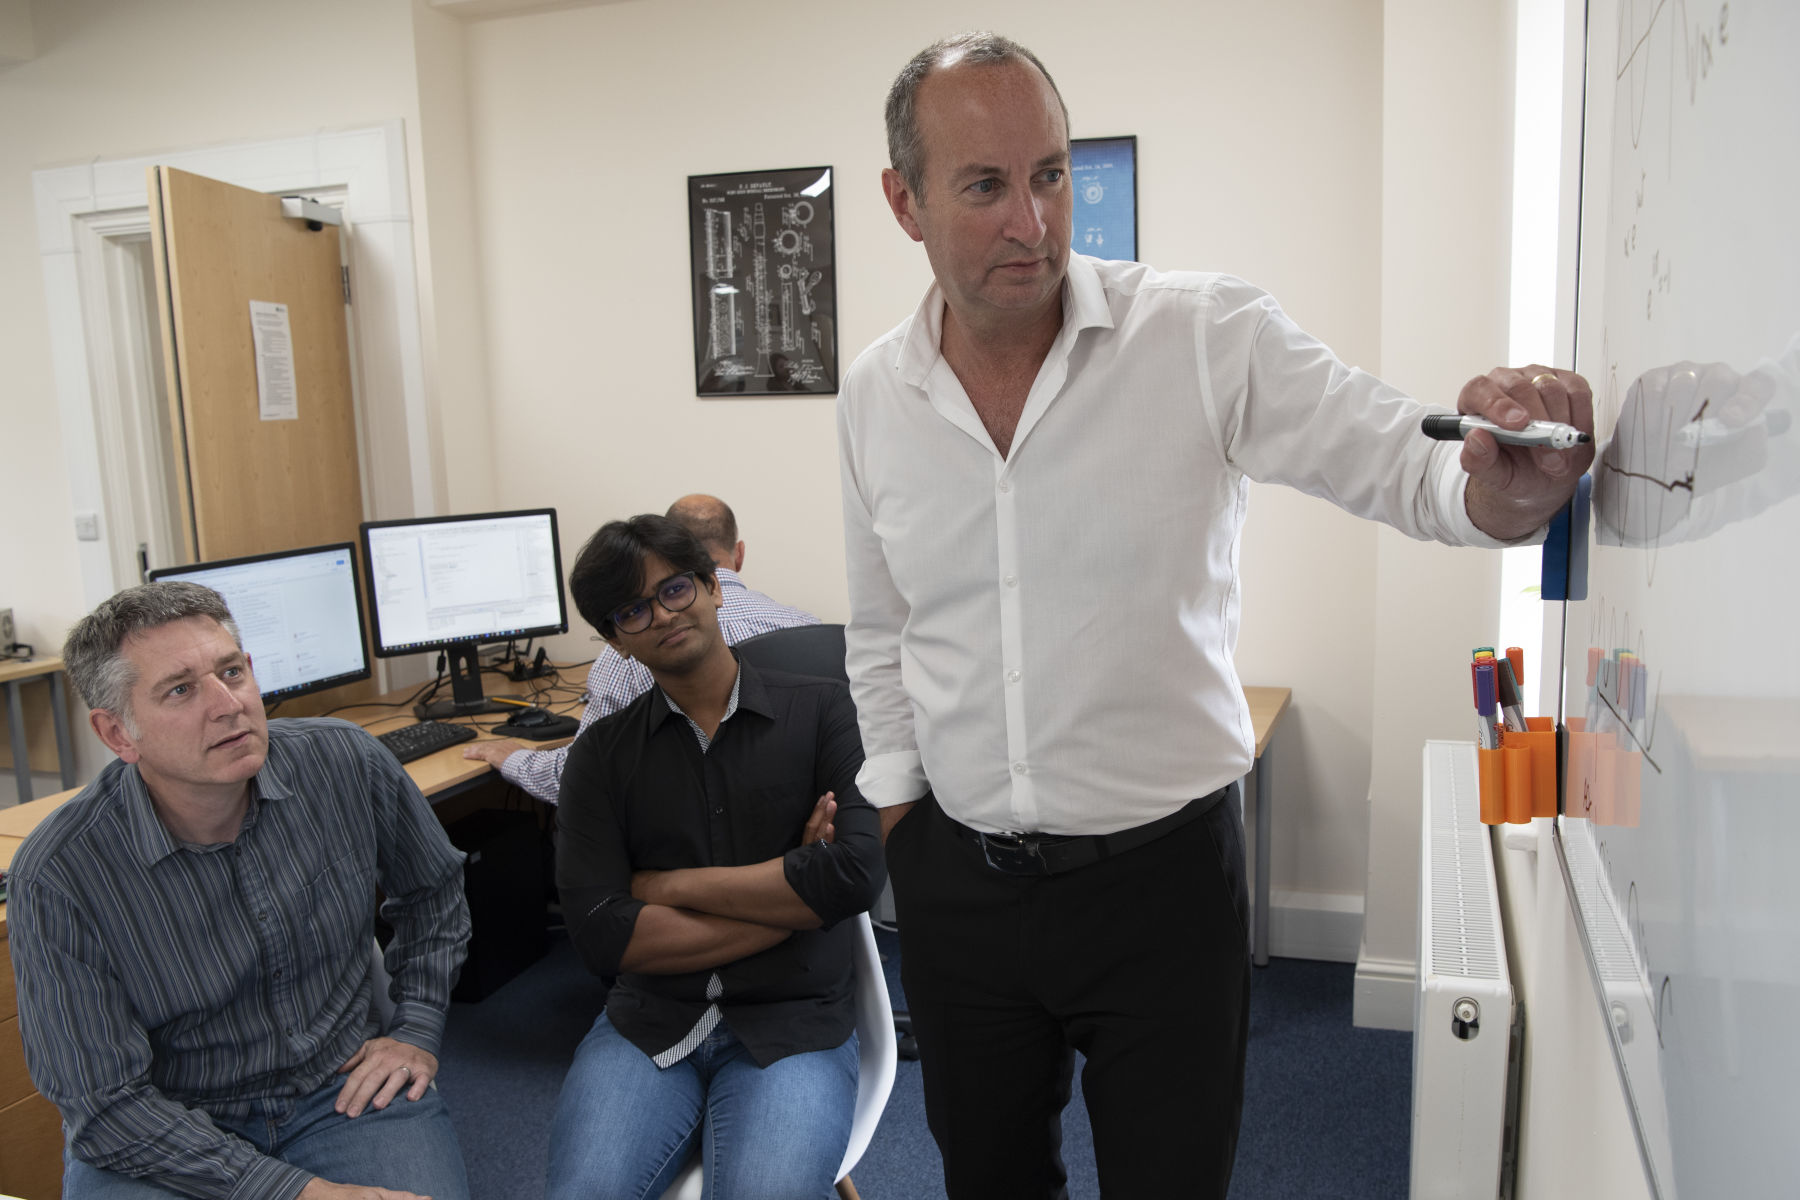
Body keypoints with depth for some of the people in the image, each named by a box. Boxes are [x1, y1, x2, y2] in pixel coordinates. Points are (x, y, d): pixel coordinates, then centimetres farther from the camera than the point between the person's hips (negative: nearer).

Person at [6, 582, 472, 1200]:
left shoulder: (346, 762, -10)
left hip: (343, 1089, 1)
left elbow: (432, 892, 11)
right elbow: (107, 1104, -15)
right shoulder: (55, 881, -18)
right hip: (171, 1126, -1)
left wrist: (417, 1032, 3)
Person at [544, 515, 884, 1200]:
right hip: (647, 1020, 2)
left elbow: (855, 875, -13)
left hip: (793, 1023, -1)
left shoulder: (821, 712, 1)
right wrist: (789, 896, -9)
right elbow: (600, 935, -6)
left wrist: (667, 884, -7)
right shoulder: (602, 753, 6)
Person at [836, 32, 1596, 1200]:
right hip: (958, 877, 4)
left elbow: (1409, 467, -17)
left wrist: (1510, 483, -40)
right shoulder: (873, 395, -1)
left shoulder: (1209, 337, -13)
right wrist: (900, 817, 10)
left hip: (1164, 874, -3)